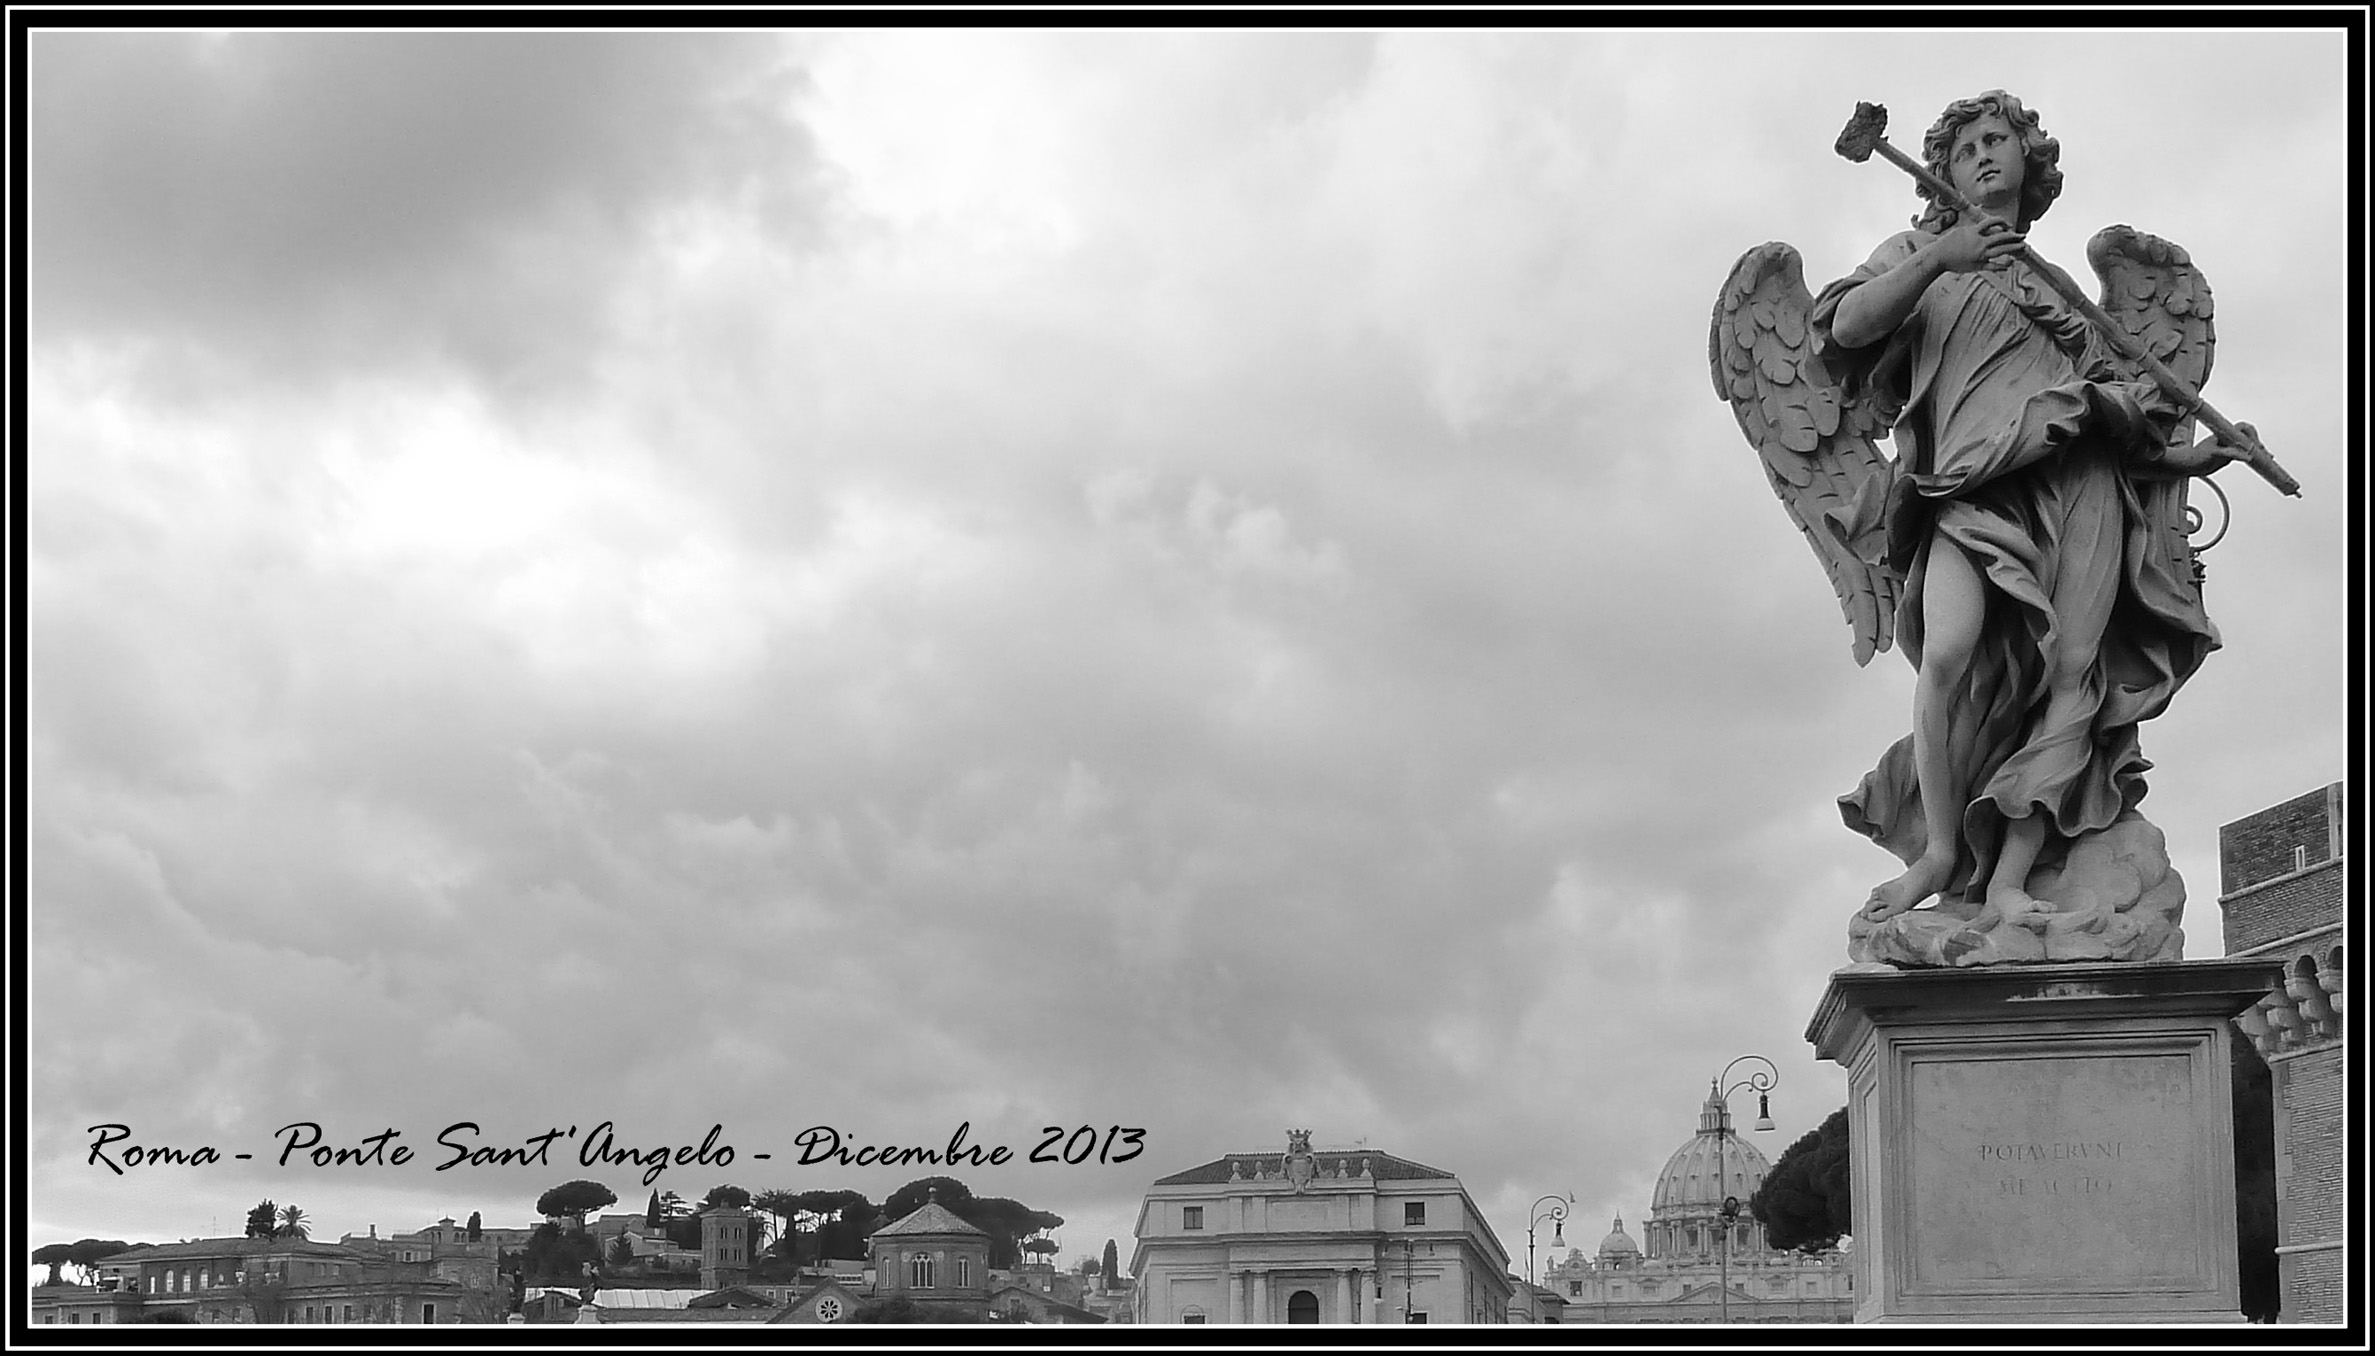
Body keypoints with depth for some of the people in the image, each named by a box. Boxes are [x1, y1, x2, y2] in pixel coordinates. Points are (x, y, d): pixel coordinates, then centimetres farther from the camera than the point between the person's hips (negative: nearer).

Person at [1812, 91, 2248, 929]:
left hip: (2083, 478, 3)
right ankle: (1940, 851, -15)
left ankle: (2009, 877, -16)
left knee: (2072, 675, -14)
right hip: (1979, 482, -3)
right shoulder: (1923, 249, 21)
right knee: (1951, 651, -27)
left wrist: (2180, 457, 16)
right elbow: (1845, 328, 2)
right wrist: (1936, 260, -12)